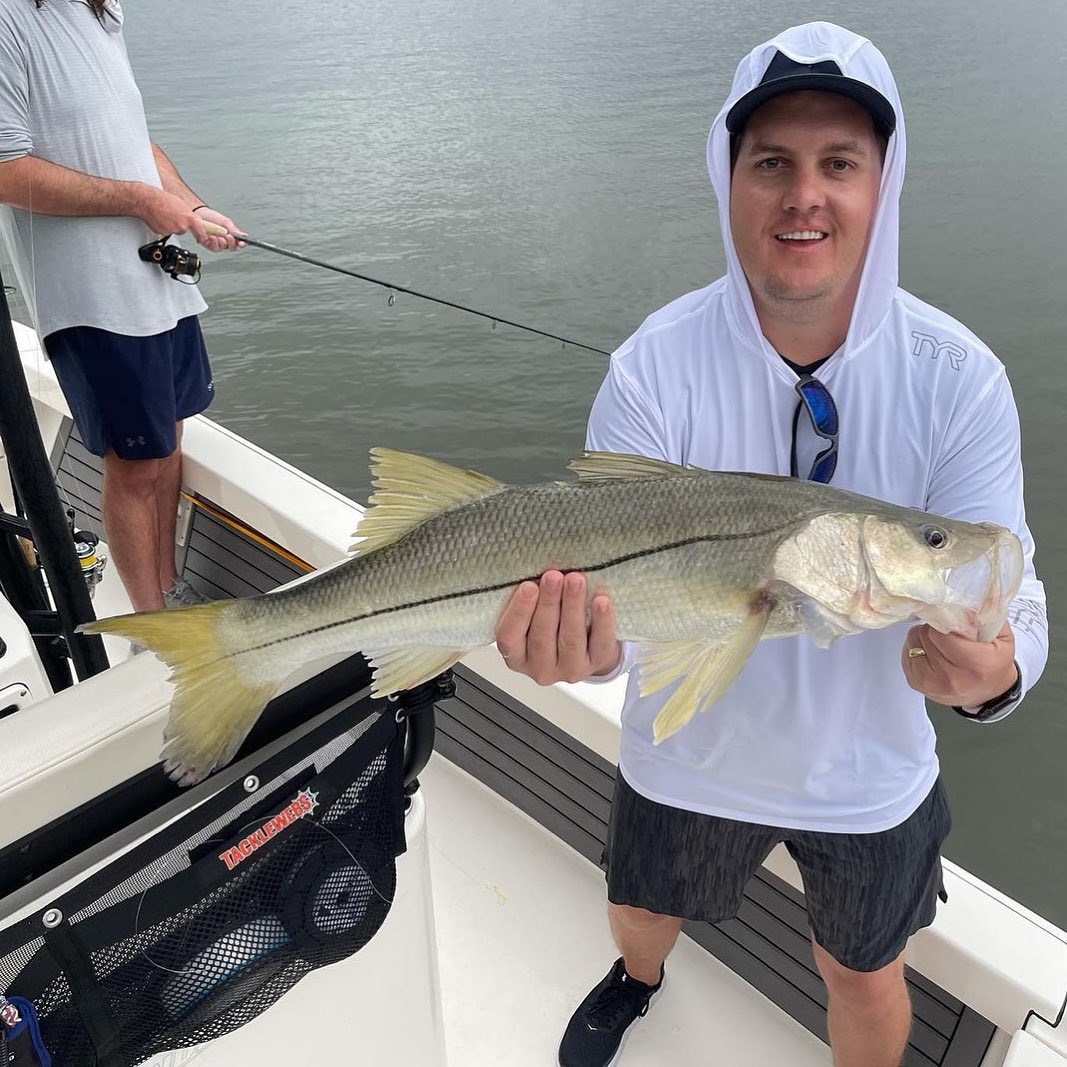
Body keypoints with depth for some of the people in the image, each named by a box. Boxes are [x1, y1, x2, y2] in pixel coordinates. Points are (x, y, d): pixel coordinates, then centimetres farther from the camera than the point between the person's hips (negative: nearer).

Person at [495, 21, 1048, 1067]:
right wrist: (580, 640, -46)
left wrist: (993, 672, -43)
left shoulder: (959, 378, -20)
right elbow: (611, 582, -23)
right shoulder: (655, 365, -22)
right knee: (641, 910, 30)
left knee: (865, 979, 25)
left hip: (870, 774, 0)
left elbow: (1007, 594, -19)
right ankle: (637, 979, 68)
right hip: (686, 756, 1)